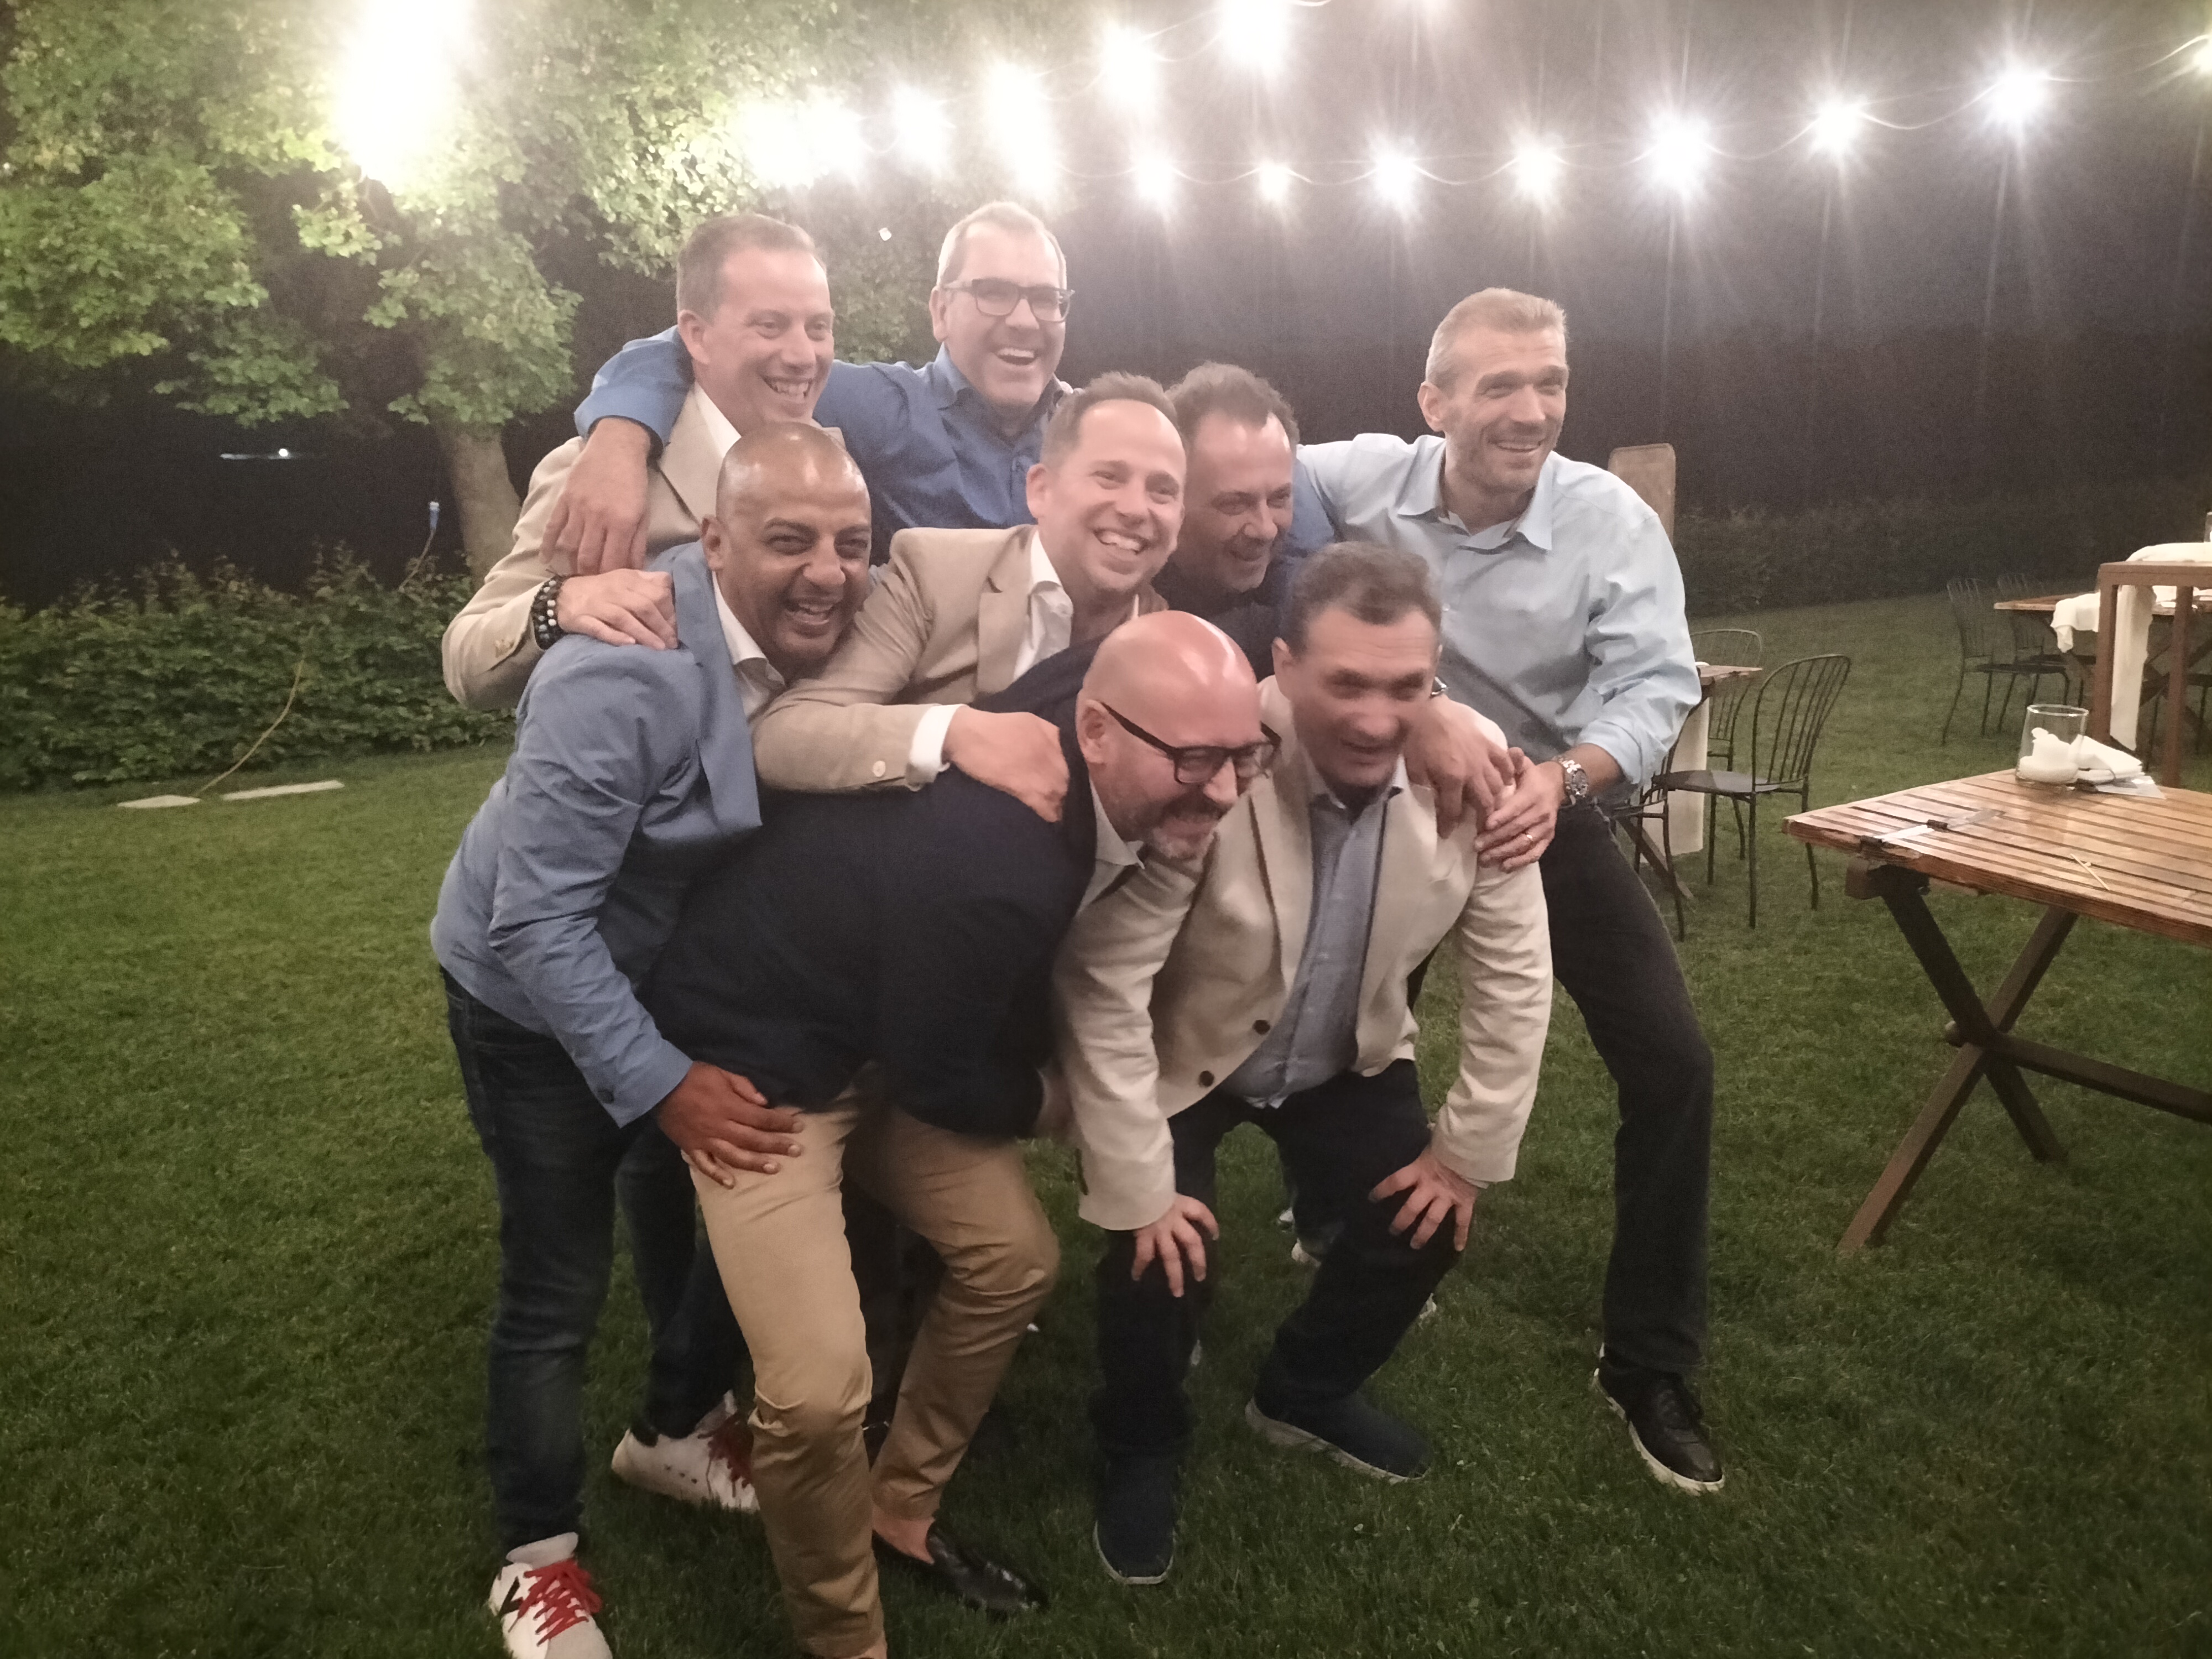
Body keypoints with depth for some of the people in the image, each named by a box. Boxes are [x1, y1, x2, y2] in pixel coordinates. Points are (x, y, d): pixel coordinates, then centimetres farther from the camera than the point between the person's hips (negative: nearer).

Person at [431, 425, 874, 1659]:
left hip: (686, 977, 7)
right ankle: (539, 1553, 28)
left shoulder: (824, 634, -14)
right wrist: (661, 1082, -30)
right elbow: (538, 920, -30)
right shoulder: (624, 674, -34)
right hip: (539, 996, -6)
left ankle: (680, 1431, 46)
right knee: (560, 1284, 3)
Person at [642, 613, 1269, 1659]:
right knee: (818, 1390, -16)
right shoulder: (989, 860, -37)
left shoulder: (1075, 771, -15)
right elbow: (938, 1080, -21)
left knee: (1013, 1260, 9)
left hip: (892, 1026, 8)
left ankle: (899, 1513, 32)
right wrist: (1046, 1099, -1)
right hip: (758, 1050, -8)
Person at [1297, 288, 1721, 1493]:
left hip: (1548, 811, -1)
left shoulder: (1613, 521, -20)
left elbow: (1655, 685, -24)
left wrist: (1563, 779, -42)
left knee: (1670, 1064, -8)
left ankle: (1649, 1366, 9)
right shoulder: (1362, 479, -16)